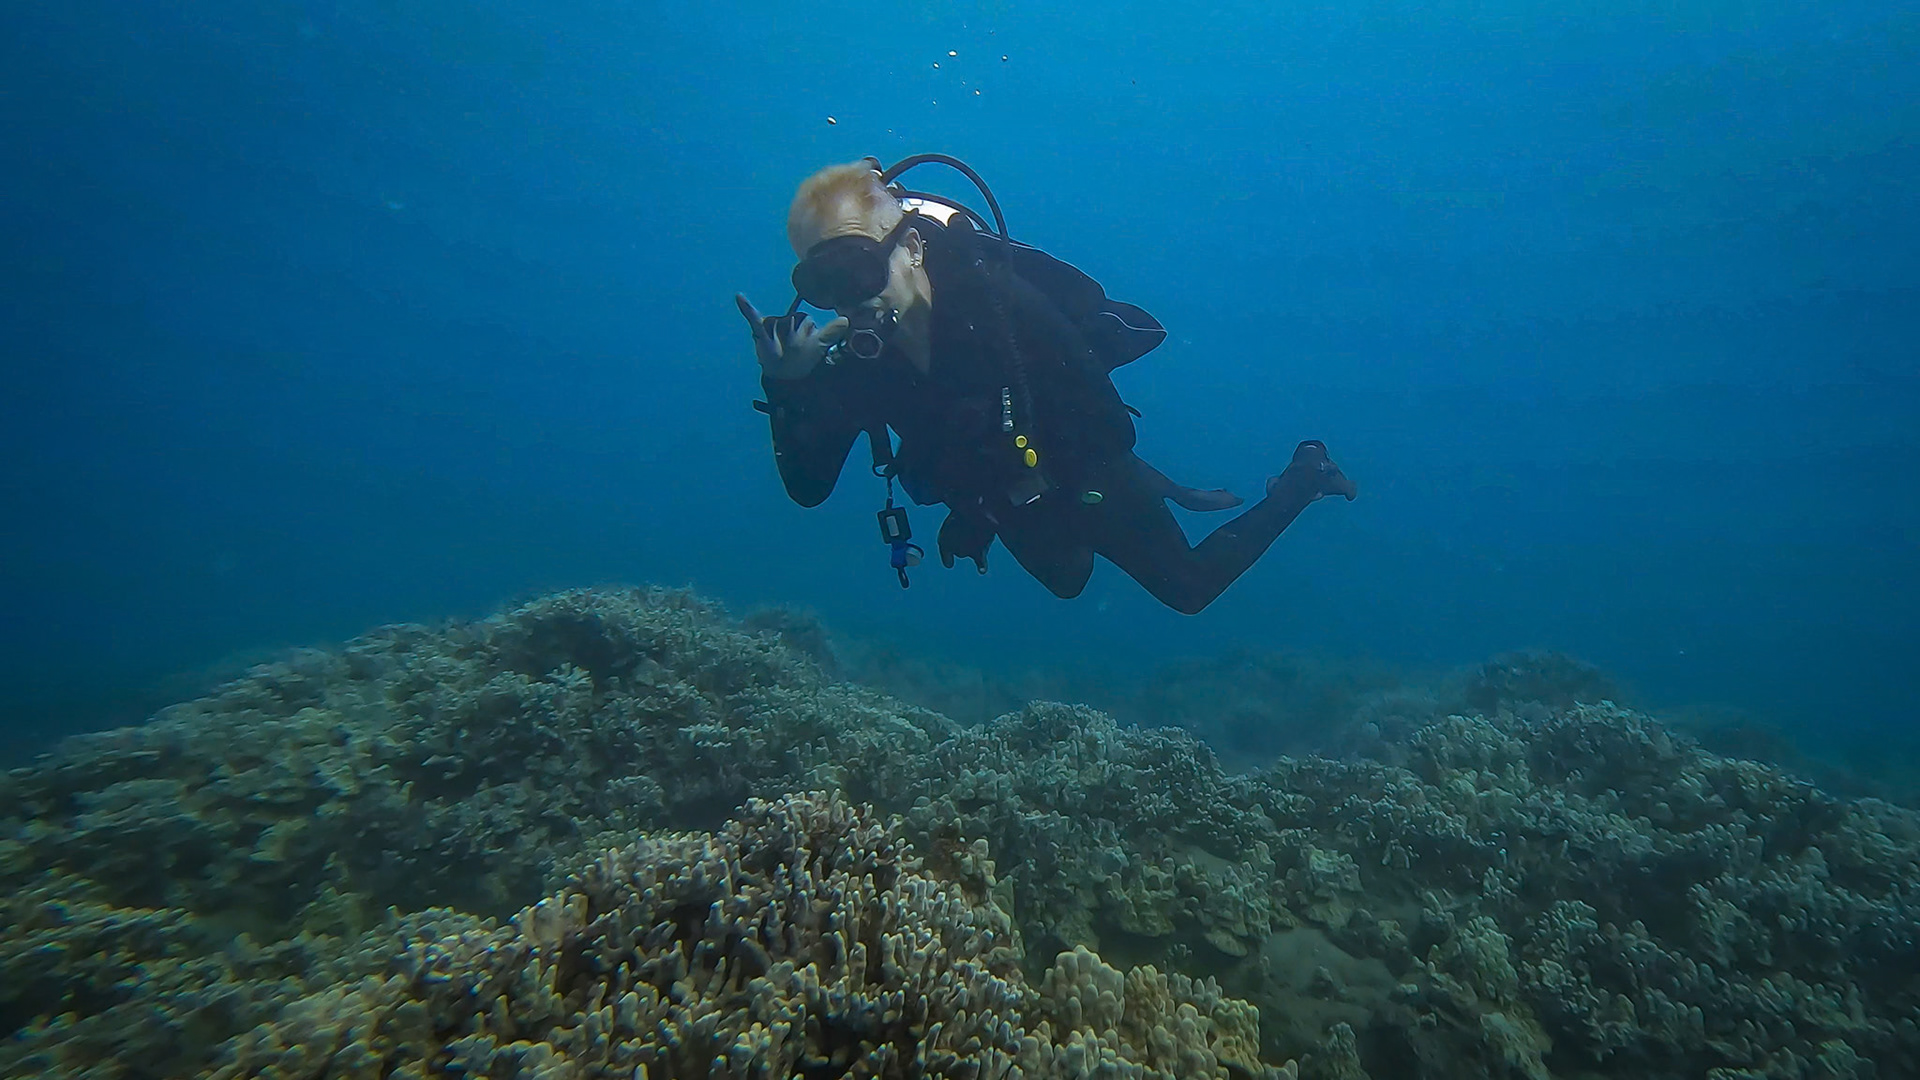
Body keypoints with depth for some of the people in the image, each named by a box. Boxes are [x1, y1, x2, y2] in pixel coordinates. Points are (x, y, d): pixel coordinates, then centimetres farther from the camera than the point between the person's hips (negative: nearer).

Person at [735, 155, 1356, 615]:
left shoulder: (1002, 300, -35)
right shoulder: (852, 360, -21)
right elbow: (808, 486, -20)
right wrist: (783, 386, -34)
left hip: (1088, 480, -5)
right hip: (1004, 501, 6)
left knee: (1191, 588, 11)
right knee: (1066, 584, 33)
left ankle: (1302, 478, 31)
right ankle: (1162, 489, 50)